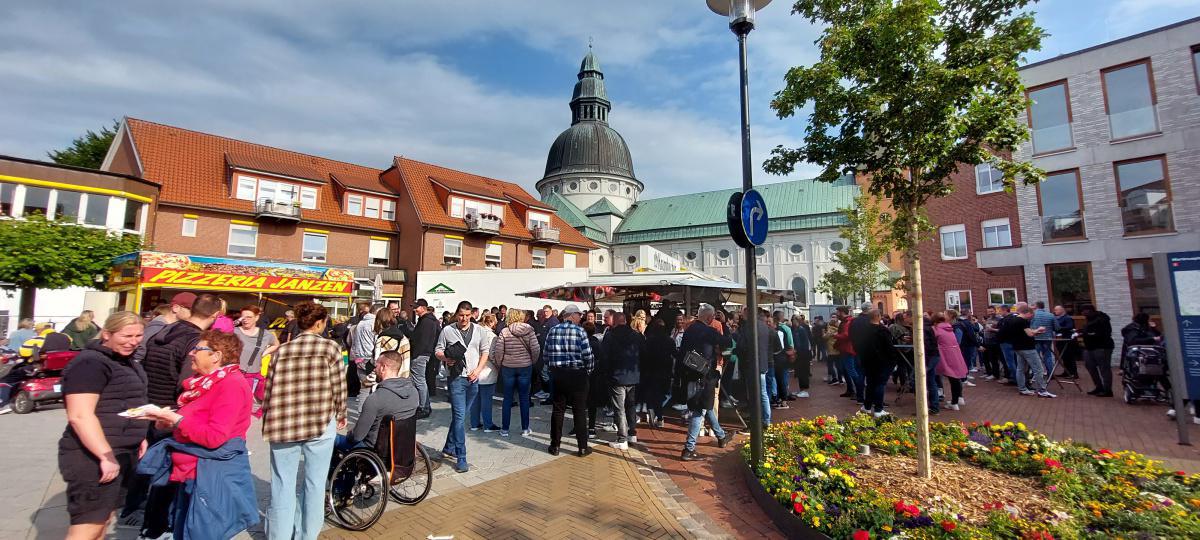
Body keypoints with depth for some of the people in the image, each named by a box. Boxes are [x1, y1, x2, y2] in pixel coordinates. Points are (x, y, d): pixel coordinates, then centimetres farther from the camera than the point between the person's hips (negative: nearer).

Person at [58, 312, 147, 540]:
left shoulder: (127, 362, 14)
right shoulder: (90, 363, -16)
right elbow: (80, 416, -23)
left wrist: (139, 437, 19)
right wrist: (106, 456, -25)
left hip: (122, 453, 9)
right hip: (94, 457, -9)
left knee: (102, 519, 17)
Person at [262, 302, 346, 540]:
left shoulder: (281, 350, 5)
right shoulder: (330, 347, -4)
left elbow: (269, 391, 6)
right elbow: (339, 387, -3)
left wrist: (269, 424, 18)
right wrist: (341, 415, 13)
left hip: (283, 425, 3)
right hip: (321, 423, -3)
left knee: (282, 486, 14)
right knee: (314, 483, 12)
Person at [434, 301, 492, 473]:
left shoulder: (479, 330, 5)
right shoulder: (447, 331, -1)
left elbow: (485, 351, 9)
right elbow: (438, 350, 4)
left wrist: (478, 370, -2)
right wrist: (445, 359, -17)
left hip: (473, 379, 4)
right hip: (456, 378, -4)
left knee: (459, 415, 16)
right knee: (459, 416, -8)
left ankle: (449, 448, 33)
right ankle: (461, 458, -3)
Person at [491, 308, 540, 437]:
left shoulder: (504, 332, -8)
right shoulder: (529, 330, -7)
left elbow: (498, 351, -9)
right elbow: (536, 349, -9)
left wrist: (499, 365, 7)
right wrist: (533, 362, 7)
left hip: (508, 367, 0)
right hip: (525, 367, 0)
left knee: (507, 399, 11)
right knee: (524, 398, 10)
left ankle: (504, 429, 17)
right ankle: (525, 429, 16)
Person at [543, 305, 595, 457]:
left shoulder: (552, 330, 1)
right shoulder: (580, 331, -11)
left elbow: (545, 353, 2)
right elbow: (587, 354, -14)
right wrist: (589, 370, 3)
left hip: (557, 374, 3)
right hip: (577, 375, -3)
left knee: (558, 410, 13)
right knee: (580, 411, 7)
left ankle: (555, 446, 21)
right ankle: (582, 447, 14)